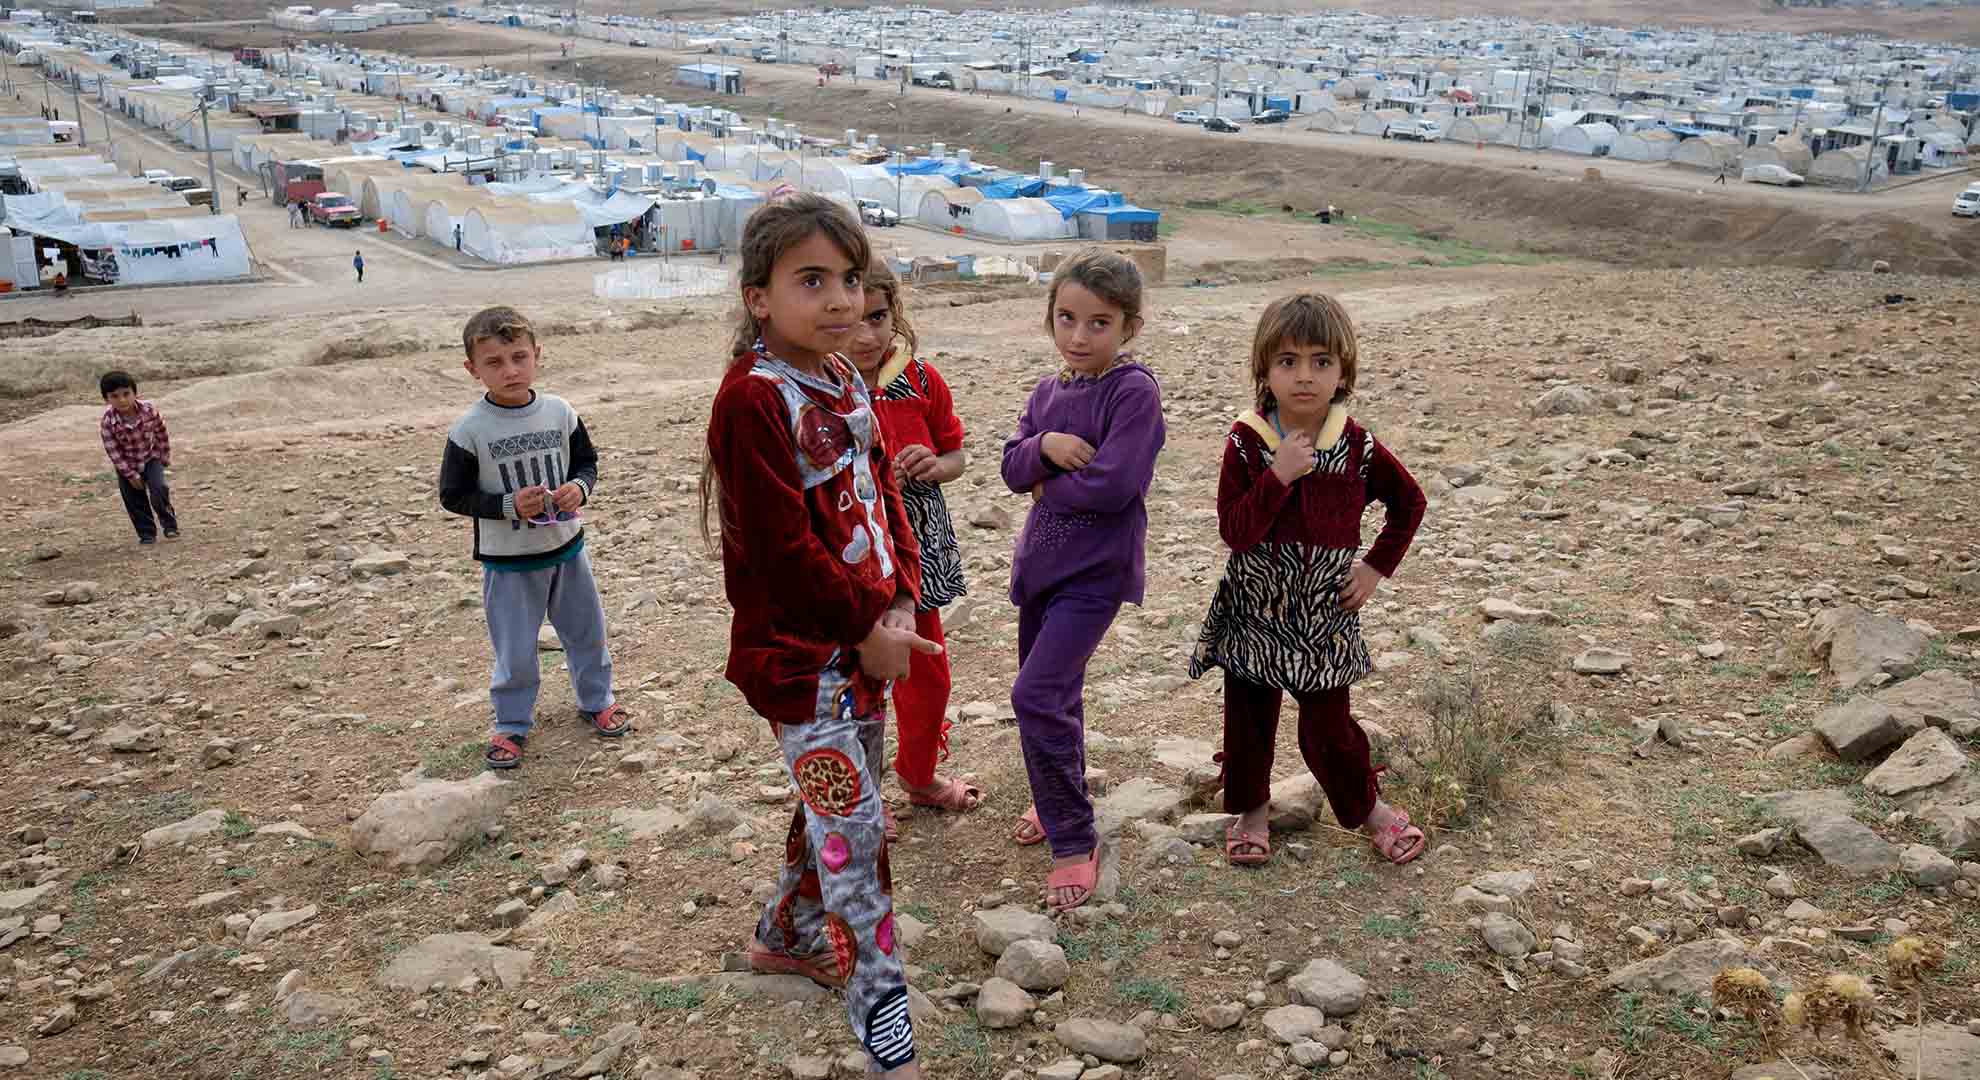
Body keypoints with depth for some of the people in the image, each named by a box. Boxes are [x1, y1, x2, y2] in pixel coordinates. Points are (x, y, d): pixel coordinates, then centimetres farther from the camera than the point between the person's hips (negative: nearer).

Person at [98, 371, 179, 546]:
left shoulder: (149, 410, -22)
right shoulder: (107, 423, -24)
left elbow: (161, 434, -6)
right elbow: (113, 452, -17)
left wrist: (165, 459, 0)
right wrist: (131, 475, -14)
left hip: (151, 458, 0)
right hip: (126, 465, 0)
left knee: (158, 489, -17)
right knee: (134, 501, 4)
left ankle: (169, 524, 4)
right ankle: (147, 533, 20)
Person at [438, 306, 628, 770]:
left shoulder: (560, 413, -7)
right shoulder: (469, 431, -15)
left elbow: (587, 463, 5)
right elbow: (453, 495, -10)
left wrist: (579, 488, -17)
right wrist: (510, 505, -22)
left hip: (566, 547, 3)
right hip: (507, 561, -3)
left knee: (586, 631, 18)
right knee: (515, 651, 7)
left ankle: (596, 700, 40)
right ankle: (512, 724, 27)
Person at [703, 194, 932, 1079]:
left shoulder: (844, 380, 7)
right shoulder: (754, 397, -19)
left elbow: (882, 494, 10)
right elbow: (781, 546, -22)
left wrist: (900, 605, -2)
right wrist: (867, 626, -15)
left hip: (868, 637, 8)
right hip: (801, 650, -8)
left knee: (839, 801, 20)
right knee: (853, 824, -5)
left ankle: (785, 937, 43)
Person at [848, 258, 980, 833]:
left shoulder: (922, 380, -5)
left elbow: (956, 456, 6)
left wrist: (934, 466, -16)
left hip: (918, 552, 5)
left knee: (928, 676, 19)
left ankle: (919, 777, 46)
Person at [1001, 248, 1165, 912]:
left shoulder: (1134, 392, -16)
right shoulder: (1048, 392, 7)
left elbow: (1113, 484, -25)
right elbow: (1012, 468, 2)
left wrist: (1050, 487, -10)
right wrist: (1043, 446, -18)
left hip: (1096, 570, -8)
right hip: (1042, 560, 8)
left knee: (1037, 695, -15)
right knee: (1052, 691, 20)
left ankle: (1074, 842, -2)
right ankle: (1056, 798, 43)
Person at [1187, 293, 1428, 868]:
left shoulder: (1358, 447, -7)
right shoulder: (1246, 443, -11)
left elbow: (1409, 502, 9)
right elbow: (1235, 532, -19)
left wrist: (1377, 567, 1)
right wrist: (1279, 476, -29)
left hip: (1325, 614, 0)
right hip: (1254, 612, 0)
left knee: (1328, 727, 5)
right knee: (1247, 718, 11)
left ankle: (1367, 806, 30)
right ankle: (1251, 808, 34)